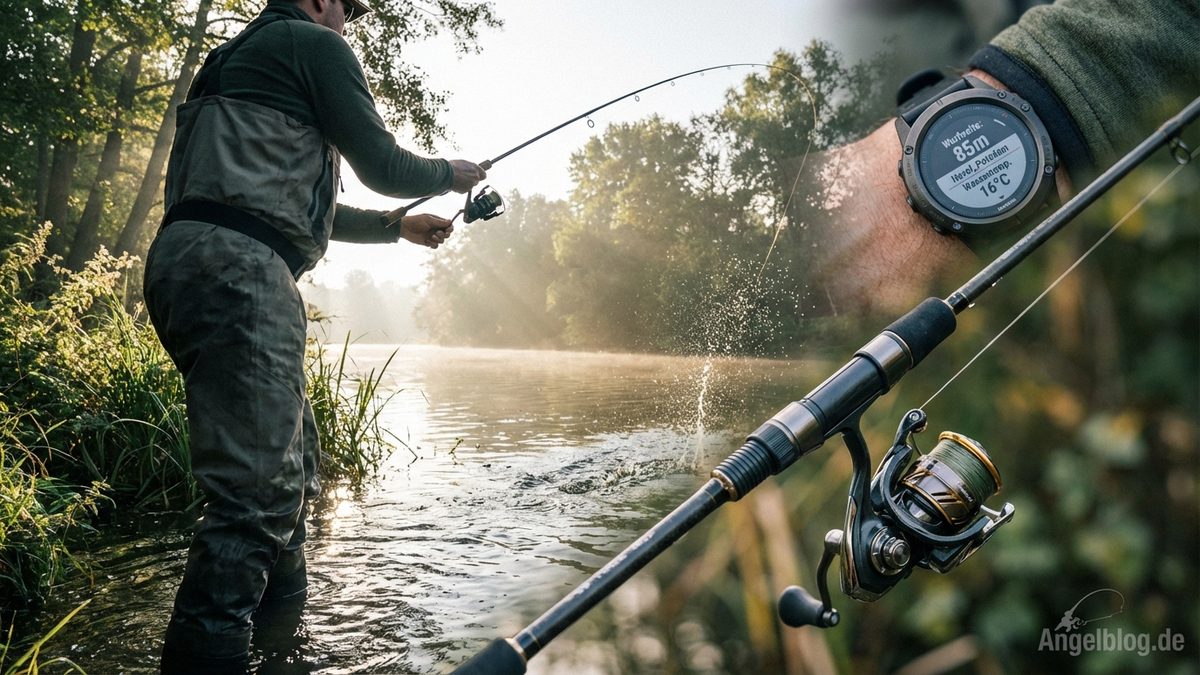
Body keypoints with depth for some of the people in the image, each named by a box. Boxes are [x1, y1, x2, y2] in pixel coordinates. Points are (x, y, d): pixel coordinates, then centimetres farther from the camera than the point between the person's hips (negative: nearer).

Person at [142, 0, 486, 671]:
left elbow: (306, 203, 36)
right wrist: (449, 174, 22)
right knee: (257, 489, -14)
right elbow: (381, 165, 2)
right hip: (237, 266, -10)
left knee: (292, 465, 18)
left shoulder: (236, 58, 33)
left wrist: (399, 227, 39)